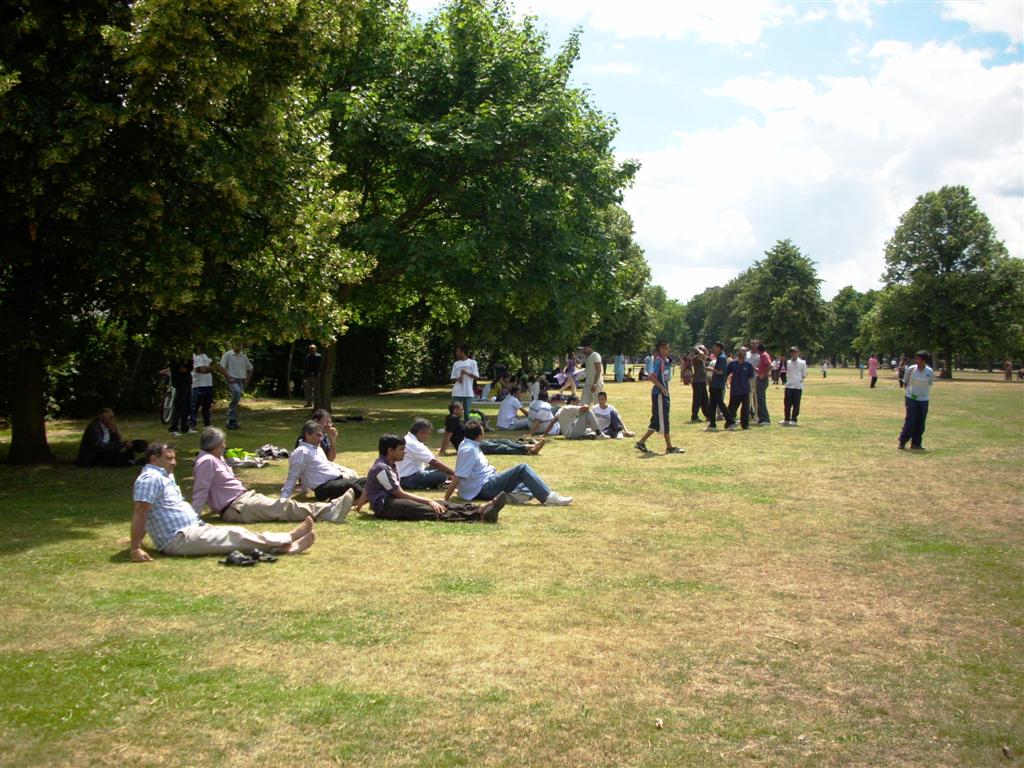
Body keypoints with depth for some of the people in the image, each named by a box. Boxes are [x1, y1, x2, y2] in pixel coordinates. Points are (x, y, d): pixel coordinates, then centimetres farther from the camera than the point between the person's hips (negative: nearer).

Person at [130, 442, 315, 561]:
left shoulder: (165, 476, 19)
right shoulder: (150, 478, -14)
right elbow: (139, 512, -22)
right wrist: (136, 548, -28)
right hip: (180, 540, -10)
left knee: (235, 533, -3)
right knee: (234, 536, -12)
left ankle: (286, 546, -12)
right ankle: (288, 540, -10)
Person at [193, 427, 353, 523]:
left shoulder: (217, 458, 18)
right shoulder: (207, 461, -13)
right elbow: (200, 493, -17)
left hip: (245, 497, 10)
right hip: (236, 509, -10)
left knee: (282, 504, -5)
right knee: (283, 507, -18)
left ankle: (328, 509, -15)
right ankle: (328, 512, -25)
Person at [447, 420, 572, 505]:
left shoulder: (468, 444, 10)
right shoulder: (468, 450, -21)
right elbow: (457, 477, -23)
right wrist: (446, 500, -23)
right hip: (484, 489, -10)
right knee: (522, 469, -15)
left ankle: (517, 493, -11)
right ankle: (548, 498, -20)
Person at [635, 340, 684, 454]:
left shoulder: (665, 360, 14)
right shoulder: (659, 361, -14)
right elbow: (652, 377, -22)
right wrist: (662, 388, -19)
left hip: (664, 394, 10)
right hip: (659, 394, -10)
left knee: (657, 420, 11)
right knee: (663, 420, -3)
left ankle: (641, 442, 15)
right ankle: (669, 447, 2)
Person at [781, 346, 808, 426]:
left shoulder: (802, 363, 0)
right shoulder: (788, 362, 11)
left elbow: (804, 374, 5)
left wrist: (801, 379, -7)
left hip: (798, 386, -3)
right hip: (789, 386, 3)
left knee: (796, 404, 0)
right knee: (787, 403, 3)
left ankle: (793, 420, 7)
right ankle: (786, 419, 13)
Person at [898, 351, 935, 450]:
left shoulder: (930, 372, -3)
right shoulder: (911, 369, -5)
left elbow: (930, 384, 12)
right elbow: (905, 382, 8)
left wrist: (924, 394, 6)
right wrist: (907, 391, 1)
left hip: (923, 400, 2)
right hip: (911, 398, -2)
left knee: (920, 423, 3)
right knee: (910, 421, -7)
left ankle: (916, 443, 13)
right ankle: (902, 442, 3)